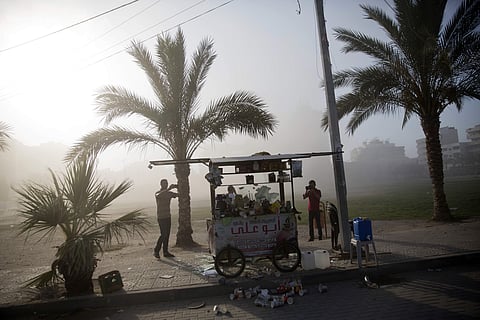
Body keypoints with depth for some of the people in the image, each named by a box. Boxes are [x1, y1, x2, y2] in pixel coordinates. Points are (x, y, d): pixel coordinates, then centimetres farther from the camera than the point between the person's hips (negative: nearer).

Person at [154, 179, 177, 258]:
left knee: (167, 235, 5)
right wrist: (168, 189, -40)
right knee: (163, 234, -12)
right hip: (161, 217, -6)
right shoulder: (157, 193, -7)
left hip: (168, 217, 6)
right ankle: (156, 251, 1)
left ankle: (165, 252, 11)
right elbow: (158, 196, -33)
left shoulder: (169, 193, 10)